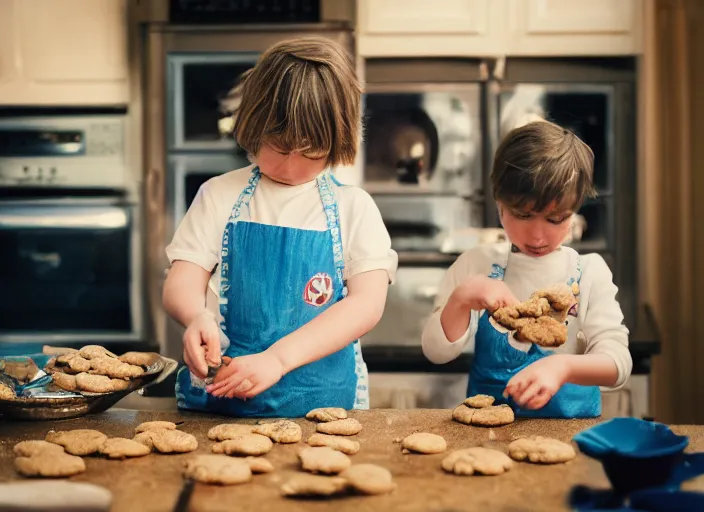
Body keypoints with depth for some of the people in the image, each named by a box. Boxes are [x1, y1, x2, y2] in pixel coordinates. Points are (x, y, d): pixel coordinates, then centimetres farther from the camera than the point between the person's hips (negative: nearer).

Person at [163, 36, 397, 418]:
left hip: (322, 398, 2)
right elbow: (180, 284, 5)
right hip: (218, 398, -2)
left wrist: (278, 358, -18)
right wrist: (196, 316, -21)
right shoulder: (220, 196, 10)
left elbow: (368, 303, -5)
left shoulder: (354, 208, 6)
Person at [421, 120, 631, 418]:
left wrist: (564, 366, -28)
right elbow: (436, 352, 1)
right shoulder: (476, 264, 3)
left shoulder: (589, 271, 1)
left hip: (571, 421, 0)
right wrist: (461, 300, -18)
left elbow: (617, 362, -8)